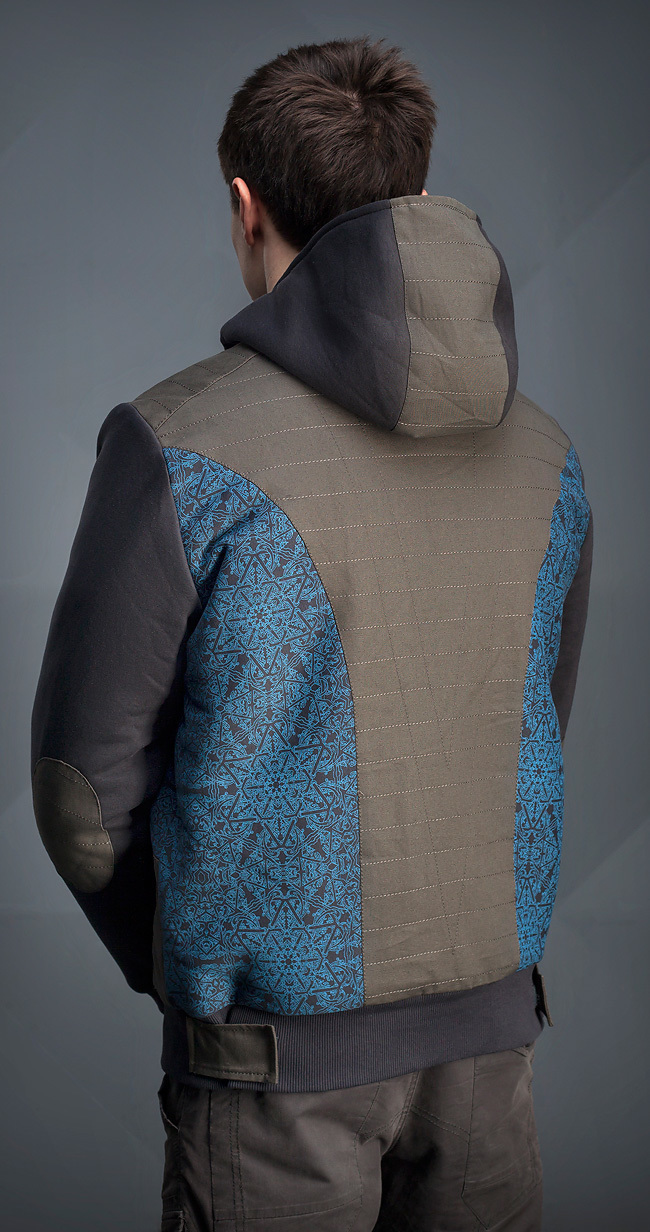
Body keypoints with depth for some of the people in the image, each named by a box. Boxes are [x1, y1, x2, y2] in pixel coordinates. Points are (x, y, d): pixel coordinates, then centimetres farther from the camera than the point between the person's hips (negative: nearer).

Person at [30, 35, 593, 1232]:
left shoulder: (178, 444, -18)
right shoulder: (541, 452, 0)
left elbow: (89, 782, -11)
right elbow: (537, 733, 9)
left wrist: (178, 970, 6)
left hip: (279, 1044, -4)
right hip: (487, 1018, 5)